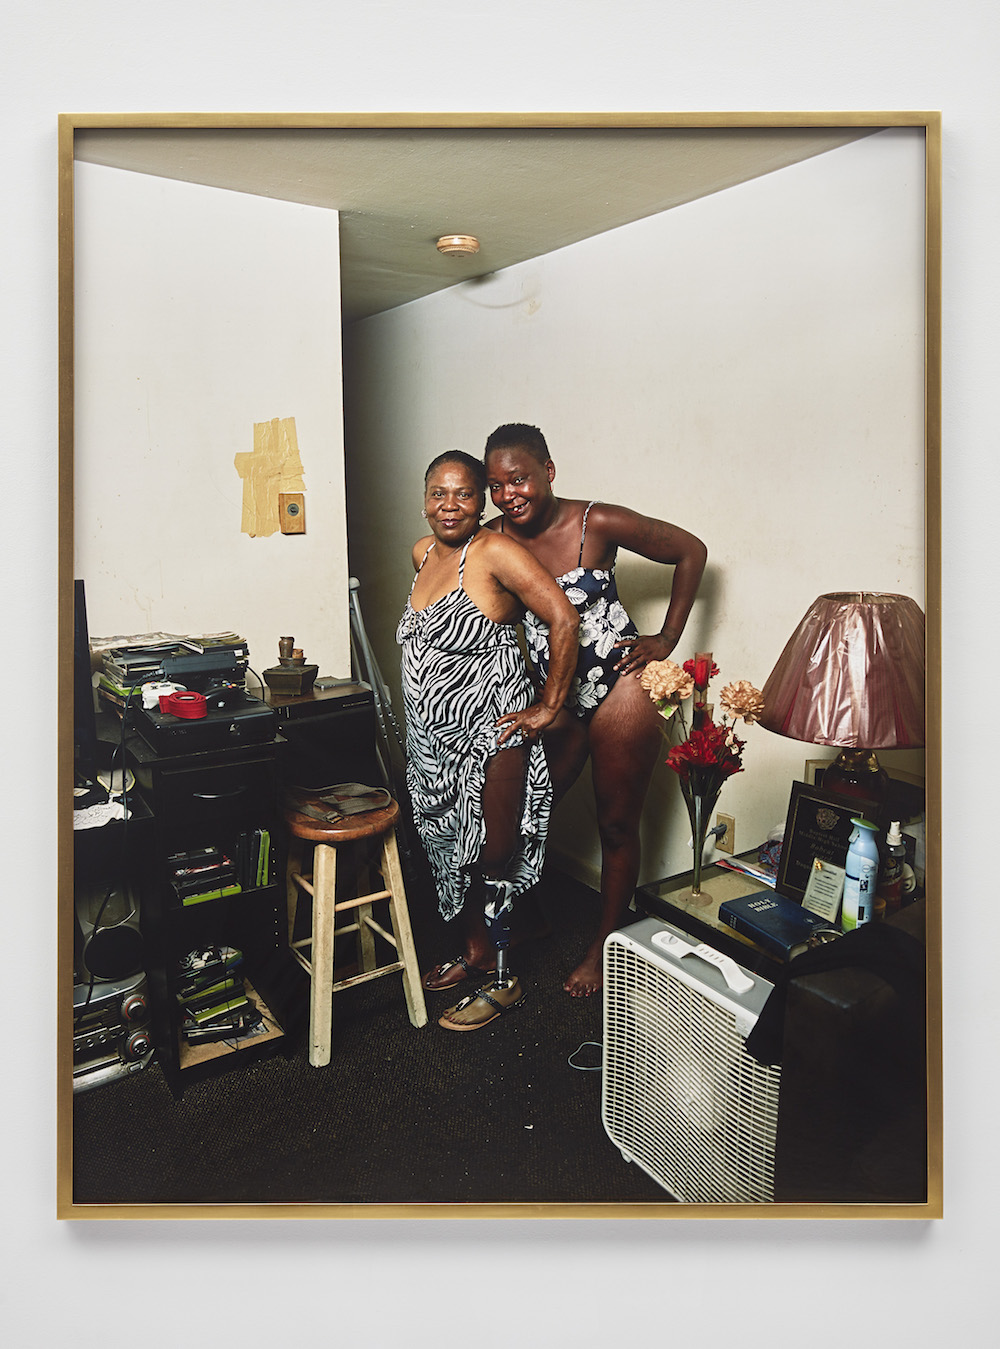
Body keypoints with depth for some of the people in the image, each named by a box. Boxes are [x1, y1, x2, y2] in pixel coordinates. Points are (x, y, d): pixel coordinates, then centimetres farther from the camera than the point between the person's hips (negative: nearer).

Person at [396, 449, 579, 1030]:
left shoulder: (496, 551, -16)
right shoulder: (423, 552, 8)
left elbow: (564, 621, -21)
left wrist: (547, 707, -17)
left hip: (491, 734, -8)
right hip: (436, 737, 8)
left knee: (491, 856, 1)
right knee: (452, 848, 18)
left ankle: (502, 979, 19)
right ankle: (475, 951, 38)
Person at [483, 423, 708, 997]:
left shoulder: (598, 524, -16)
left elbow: (691, 551, -4)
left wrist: (667, 639, -6)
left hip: (619, 687, -4)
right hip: (551, 697, 4)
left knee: (617, 825, 8)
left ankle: (608, 944, 28)